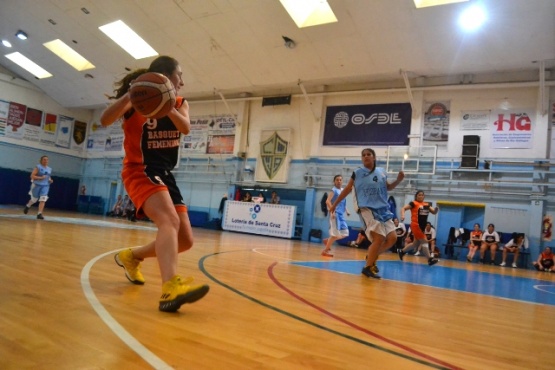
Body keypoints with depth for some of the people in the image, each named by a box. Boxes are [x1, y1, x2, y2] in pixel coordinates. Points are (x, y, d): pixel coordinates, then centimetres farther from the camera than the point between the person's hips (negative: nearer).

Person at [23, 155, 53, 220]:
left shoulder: (49, 169, 10)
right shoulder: (38, 167, -7)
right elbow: (32, 176, -12)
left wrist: (50, 180, 4)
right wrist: (40, 177, -22)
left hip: (45, 186, 4)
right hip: (37, 185, -4)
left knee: (43, 199, -12)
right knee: (34, 199, 10)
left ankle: (39, 214, -11)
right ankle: (27, 206, 43)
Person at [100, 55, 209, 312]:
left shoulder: (180, 104, 10)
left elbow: (185, 128, -12)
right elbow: (105, 121, -20)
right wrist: (129, 94, -34)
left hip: (165, 174, 7)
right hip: (140, 170, -7)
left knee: (185, 241, 7)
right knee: (170, 221, -34)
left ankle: (131, 256, 28)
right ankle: (171, 288, -50)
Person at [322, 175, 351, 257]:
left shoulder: (343, 190, 16)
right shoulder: (334, 190, -8)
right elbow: (328, 201, -19)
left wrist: (346, 210, 14)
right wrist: (332, 211, -27)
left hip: (341, 214, 8)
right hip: (335, 214, -8)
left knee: (345, 234, 7)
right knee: (336, 233, -8)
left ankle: (327, 241, 23)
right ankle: (325, 250, 5)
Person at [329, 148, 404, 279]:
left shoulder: (382, 172, 8)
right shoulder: (357, 173, -2)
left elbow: (387, 187, 24)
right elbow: (347, 189, 6)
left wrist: (399, 180, 5)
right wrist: (335, 204, 8)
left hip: (383, 209, 6)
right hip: (367, 208, -6)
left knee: (392, 238, 2)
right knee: (379, 238, -17)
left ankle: (372, 256, 24)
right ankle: (368, 267, -2)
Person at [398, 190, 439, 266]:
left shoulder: (427, 205, 11)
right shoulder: (413, 203, -6)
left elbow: (434, 212, 11)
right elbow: (403, 208, -11)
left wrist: (436, 209, -12)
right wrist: (403, 215, -29)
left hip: (422, 226, 8)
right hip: (416, 225, -8)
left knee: (416, 243, 15)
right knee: (424, 241, -11)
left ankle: (402, 251, 30)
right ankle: (430, 259, -8)